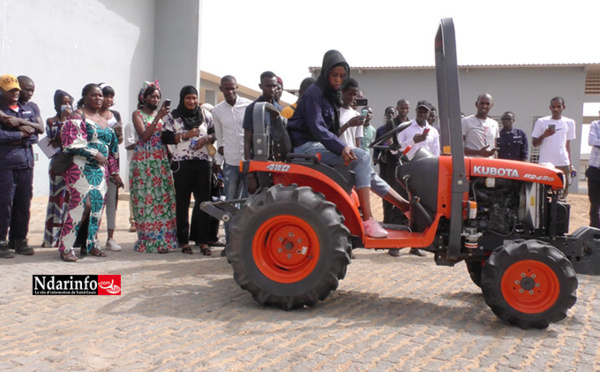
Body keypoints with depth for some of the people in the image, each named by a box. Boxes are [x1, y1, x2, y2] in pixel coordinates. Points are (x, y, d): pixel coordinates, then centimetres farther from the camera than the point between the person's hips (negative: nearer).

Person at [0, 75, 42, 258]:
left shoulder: (27, 109, 18)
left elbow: (40, 128, 4)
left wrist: (20, 122, -11)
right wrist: (22, 134, -7)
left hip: (26, 162, 5)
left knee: (24, 202, 6)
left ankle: (19, 239, 15)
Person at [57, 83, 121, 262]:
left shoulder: (103, 120, 20)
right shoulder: (77, 116, -2)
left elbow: (112, 147, 22)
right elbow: (72, 143, -13)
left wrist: (114, 171, 19)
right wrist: (94, 154, -16)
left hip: (100, 169, 7)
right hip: (81, 168, -7)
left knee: (98, 205, 3)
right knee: (80, 203, -15)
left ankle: (90, 244, 13)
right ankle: (66, 247, -8)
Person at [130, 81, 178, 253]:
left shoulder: (160, 113, 18)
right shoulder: (138, 114, 3)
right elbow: (144, 136, -12)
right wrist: (158, 117, -16)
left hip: (161, 160, 5)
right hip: (144, 161, -5)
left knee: (164, 198, -1)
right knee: (146, 199, -7)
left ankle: (163, 239, 3)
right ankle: (149, 239, -3)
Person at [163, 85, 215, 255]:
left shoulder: (204, 115, 13)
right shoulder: (173, 117, 6)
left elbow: (213, 134, 15)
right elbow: (166, 138, -1)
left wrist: (206, 139, -6)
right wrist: (185, 135, -11)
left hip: (203, 162, 2)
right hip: (182, 163, -2)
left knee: (203, 201, -1)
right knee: (182, 202, 1)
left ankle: (203, 241, 5)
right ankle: (183, 241, 8)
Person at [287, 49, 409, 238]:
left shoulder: (331, 95, 19)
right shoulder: (314, 93, -9)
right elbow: (317, 128, -20)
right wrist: (341, 148, -32)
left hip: (320, 145, 9)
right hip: (306, 146, -9)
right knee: (362, 157, -23)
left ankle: (406, 206, 2)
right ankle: (367, 220, -27)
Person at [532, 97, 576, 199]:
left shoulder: (569, 123, 11)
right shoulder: (541, 122, 4)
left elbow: (568, 145, 16)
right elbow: (535, 143, 5)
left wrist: (570, 164, 14)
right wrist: (544, 135, -13)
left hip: (563, 164, 2)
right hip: (545, 164, -2)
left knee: (563, 192, 0)